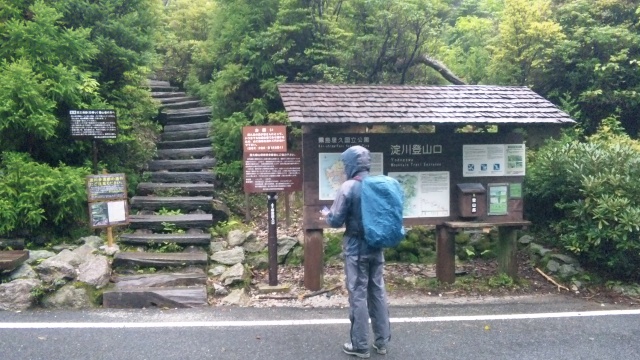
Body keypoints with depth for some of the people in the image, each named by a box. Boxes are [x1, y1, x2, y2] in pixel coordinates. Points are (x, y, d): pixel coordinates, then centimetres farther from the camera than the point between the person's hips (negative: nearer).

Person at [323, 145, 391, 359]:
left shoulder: (349, 187, -15)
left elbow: (336, 221, -14)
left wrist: (326, 213, 8)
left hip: (356, 249, -6)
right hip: (376, 247, 6)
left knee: (358, 295, 2)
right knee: (378, 293, 13)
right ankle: (382, 341, 23)